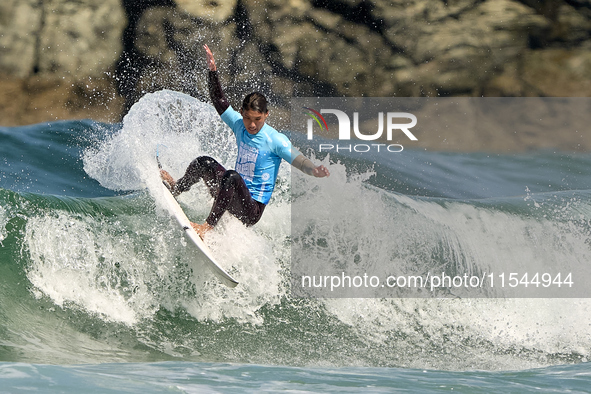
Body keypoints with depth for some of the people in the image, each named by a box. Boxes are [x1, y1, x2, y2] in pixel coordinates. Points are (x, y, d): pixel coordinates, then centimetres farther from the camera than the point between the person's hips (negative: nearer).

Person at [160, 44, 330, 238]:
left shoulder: (275, 140, -15)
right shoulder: (239, 124, 2)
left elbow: (299, 161, -23)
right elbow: (219, 100, 9)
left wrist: (314, 170, -44)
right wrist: (213, 71, -1)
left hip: (251, 211, -7)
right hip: (234, 197, 7)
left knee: (232, 176, -33)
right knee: (204, 163, 4)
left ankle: (209, 225, -31)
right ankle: (177, 188, 33)